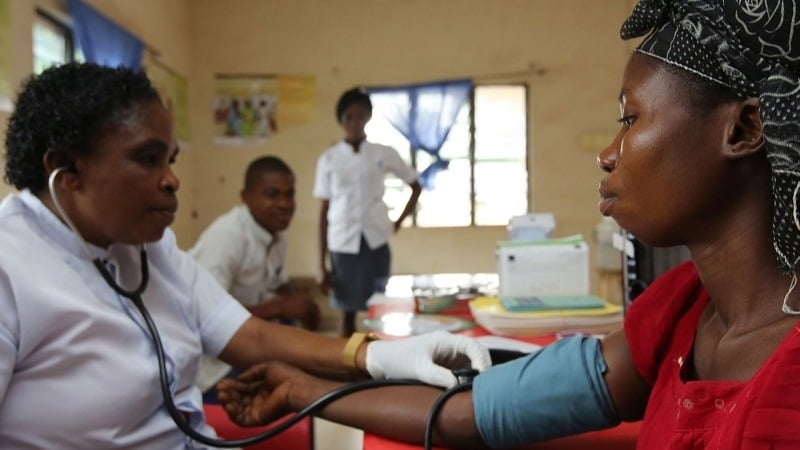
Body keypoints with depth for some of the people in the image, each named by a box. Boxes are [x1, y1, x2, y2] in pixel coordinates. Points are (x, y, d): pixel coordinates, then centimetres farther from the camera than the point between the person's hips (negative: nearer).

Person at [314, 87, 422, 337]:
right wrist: (322, 264, 1)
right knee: (347, 314, 8)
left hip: (376, 242, 0)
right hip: (343, 244, 0)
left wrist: (399, 221, 3)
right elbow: (324, 212, 2)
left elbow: (416, 187, 14)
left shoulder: (384, 154, 1)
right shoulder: (328, 159, 2)